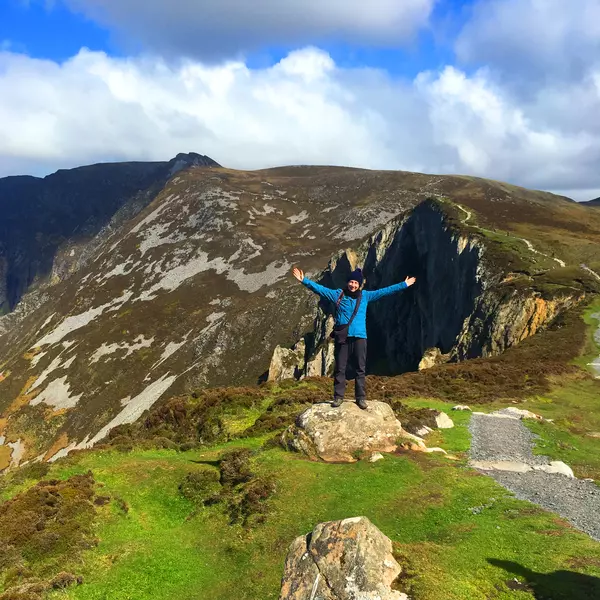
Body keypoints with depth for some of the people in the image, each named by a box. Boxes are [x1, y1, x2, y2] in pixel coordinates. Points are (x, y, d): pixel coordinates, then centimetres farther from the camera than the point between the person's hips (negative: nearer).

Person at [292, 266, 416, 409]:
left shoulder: (365, 295, 10)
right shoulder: (338, 294, 7)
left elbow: (385, 291, 13)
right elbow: (320, 288, 4)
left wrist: (403, 285, 13)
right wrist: (304, 280, -5)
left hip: (359, 337, 1)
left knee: (360, 368, 2)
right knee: (340, 368, 1)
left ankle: (360, 397, 8)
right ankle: (338, 396, 8)